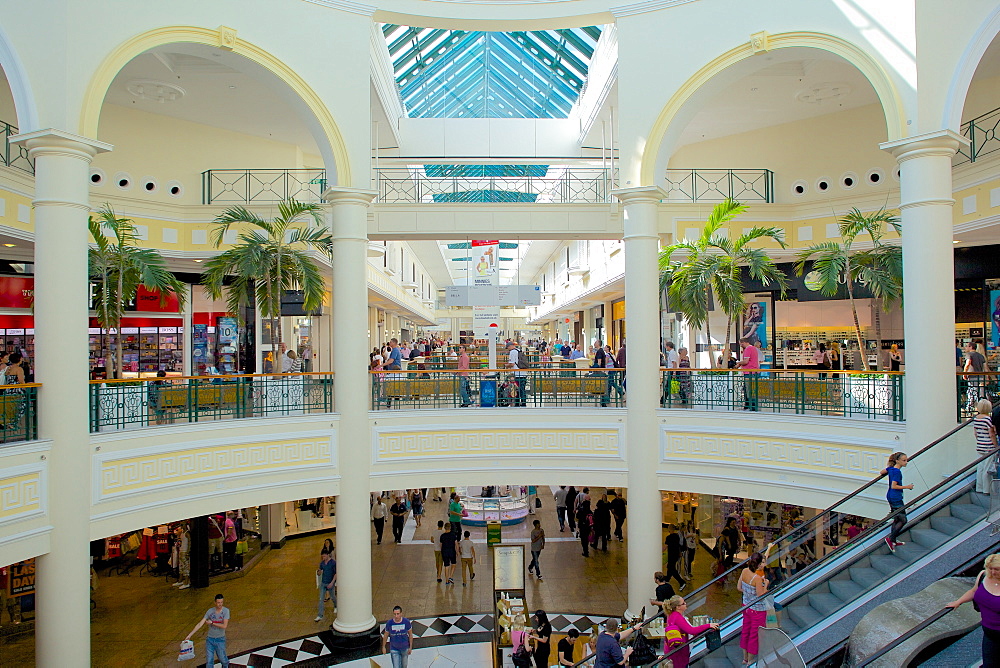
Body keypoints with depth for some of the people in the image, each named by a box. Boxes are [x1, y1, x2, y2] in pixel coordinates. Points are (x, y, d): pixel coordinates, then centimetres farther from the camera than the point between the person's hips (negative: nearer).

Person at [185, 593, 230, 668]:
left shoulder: (226, 611, -18)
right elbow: (200, 624, -7)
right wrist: (189, 635, -13)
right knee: (209, 661, 1)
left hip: (220, 640, -2)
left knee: (222, 659, 10)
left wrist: (212, 623, -17)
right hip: (210, 639, 2)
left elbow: (224, 626, -24)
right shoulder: (210, 611, -9)